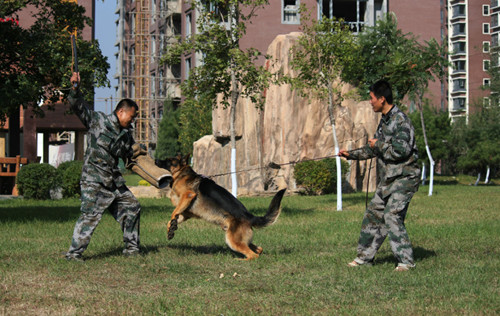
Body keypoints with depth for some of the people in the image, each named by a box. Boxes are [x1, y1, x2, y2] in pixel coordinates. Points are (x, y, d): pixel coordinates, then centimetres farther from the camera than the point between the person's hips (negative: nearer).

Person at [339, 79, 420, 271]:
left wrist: (379, 144, -13)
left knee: (392, 216, -17)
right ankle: (365, 257, 21)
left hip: (404, 178, -10)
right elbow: (373, 150, 25)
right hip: (387, 179, 10)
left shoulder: (400, 121, -16)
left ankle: (406, 260, -11)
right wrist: (351, 154, 22)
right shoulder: (384, 121, 14)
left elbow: (400, 150, -27)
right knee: (373, 214, 10)